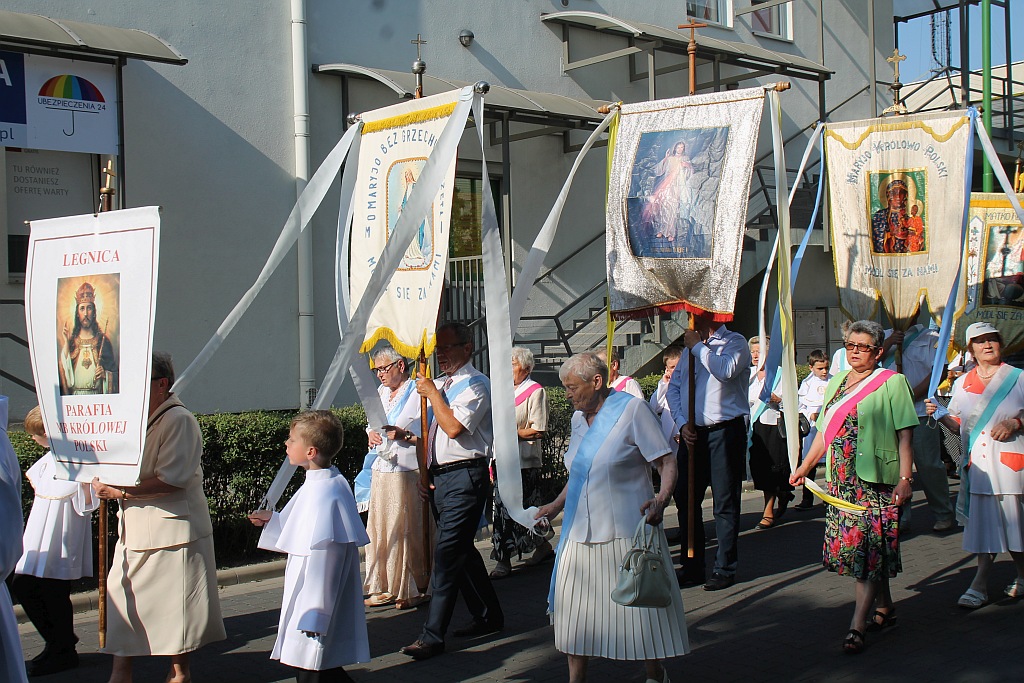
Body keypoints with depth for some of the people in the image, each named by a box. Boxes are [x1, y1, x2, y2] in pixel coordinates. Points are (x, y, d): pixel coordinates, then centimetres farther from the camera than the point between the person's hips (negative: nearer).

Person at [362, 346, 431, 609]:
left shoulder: (419, 393, -8)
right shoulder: (381, 392, 17)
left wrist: (404, 435, -21)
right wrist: (371, 433, 7)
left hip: (408, 472, -8)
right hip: (381, 471, 8)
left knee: (409, 531, -3)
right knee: (379, 528, 8)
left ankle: (413, 590, 8)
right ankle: (385, 588, 17)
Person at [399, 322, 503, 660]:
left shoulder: (475, 385, -9)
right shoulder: (440, 385, 17)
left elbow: (453, 427, -23)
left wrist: (433, 394, -13)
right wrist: (425, 475, 15)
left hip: (464, 477, -9)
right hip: (440, 477, 9)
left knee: (447, 553, -11)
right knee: (462, 551, 16)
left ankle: (433, 635, -11)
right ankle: (488, 616, 29)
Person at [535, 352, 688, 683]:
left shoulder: (632, 409, -7)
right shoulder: (579, 417, 13)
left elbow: (667, 463, -11)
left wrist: (661, 500, -27)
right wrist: (556, 505, 20)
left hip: (628, 532, -6)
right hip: (581, 532, 6)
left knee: (642, 611, 2)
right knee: (574, 612, 4)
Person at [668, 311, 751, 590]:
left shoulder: (735, 342, -1)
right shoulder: (690, 347, 19)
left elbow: (726, 370, -22)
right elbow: (674, 387, 16)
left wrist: (698, 346, -11)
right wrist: (682, 423, 2)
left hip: (724, 431, -6)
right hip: (692, 433, 6)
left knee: (725, 502, -1)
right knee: (685, 499, 8)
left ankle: (725, 568, 8)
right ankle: (692, 567, 18)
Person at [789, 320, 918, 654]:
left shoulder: (892, 383, -3)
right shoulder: (836, 383, 14)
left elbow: (905, 435, -7)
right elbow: (825, 431, 19)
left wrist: (905, 478, -13)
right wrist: (804, 467, 16)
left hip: (877, 479, -6)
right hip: (842, 480, 6)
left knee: (869, 548, -7)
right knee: (867, 549, 10)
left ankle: (857, 627, -8)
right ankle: (885, 609, 26)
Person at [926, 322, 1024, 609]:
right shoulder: (962, 383, 12)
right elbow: (958, 422, 15)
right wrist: (939, 415, -3)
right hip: (977, 463, 3)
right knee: (983, 523, 3)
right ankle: (980, 586, 6)